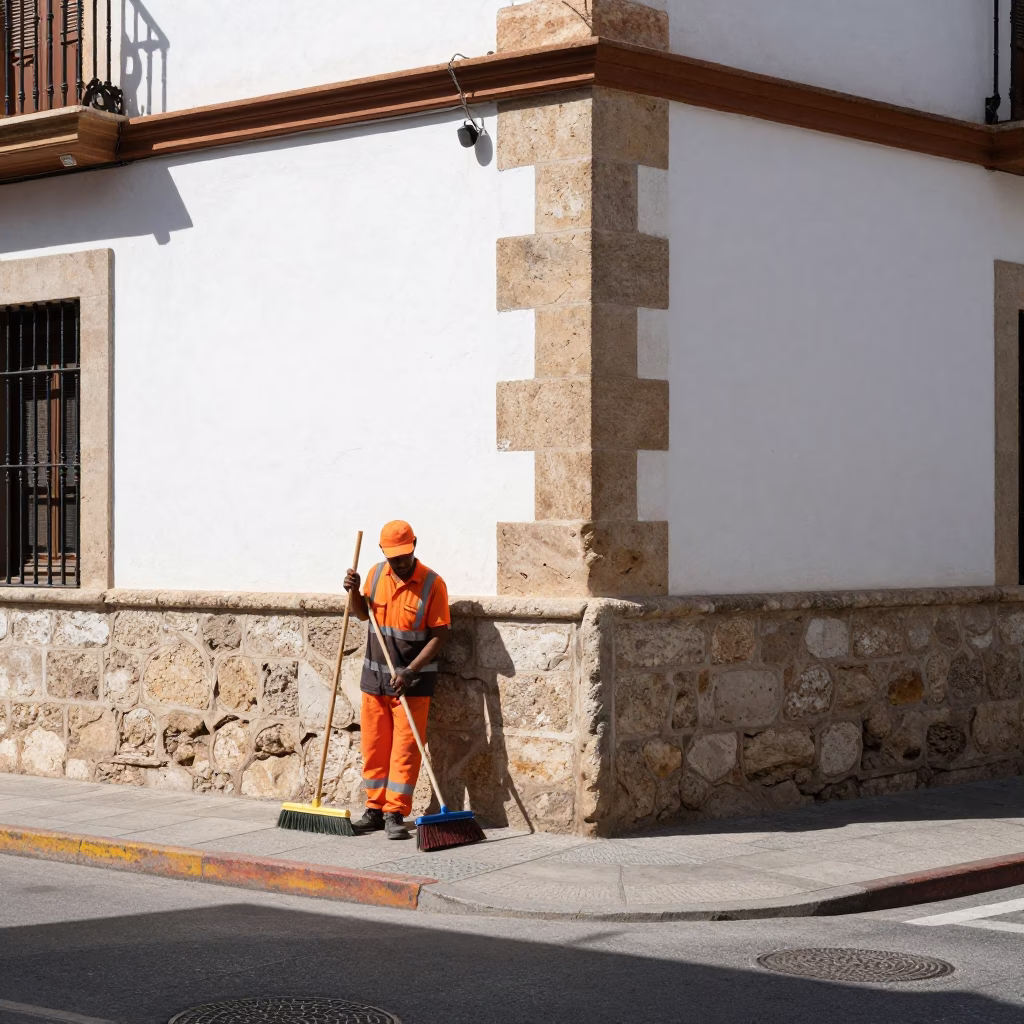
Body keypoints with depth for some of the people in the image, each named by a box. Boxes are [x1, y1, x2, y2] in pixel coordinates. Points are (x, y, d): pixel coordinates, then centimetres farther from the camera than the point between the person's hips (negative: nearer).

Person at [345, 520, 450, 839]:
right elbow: (363, 613, 19)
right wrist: (354, 591, -3)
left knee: (405, 748, -4)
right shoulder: (376, 574, 2)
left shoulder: (432, 584, -13)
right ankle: (375, 809, 18)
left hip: (413, 681, -5)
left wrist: (409, 672, -20)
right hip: (374, 677, 5)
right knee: (373, 746, 9)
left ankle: (395, 814, -1)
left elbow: (439, 636, -13)